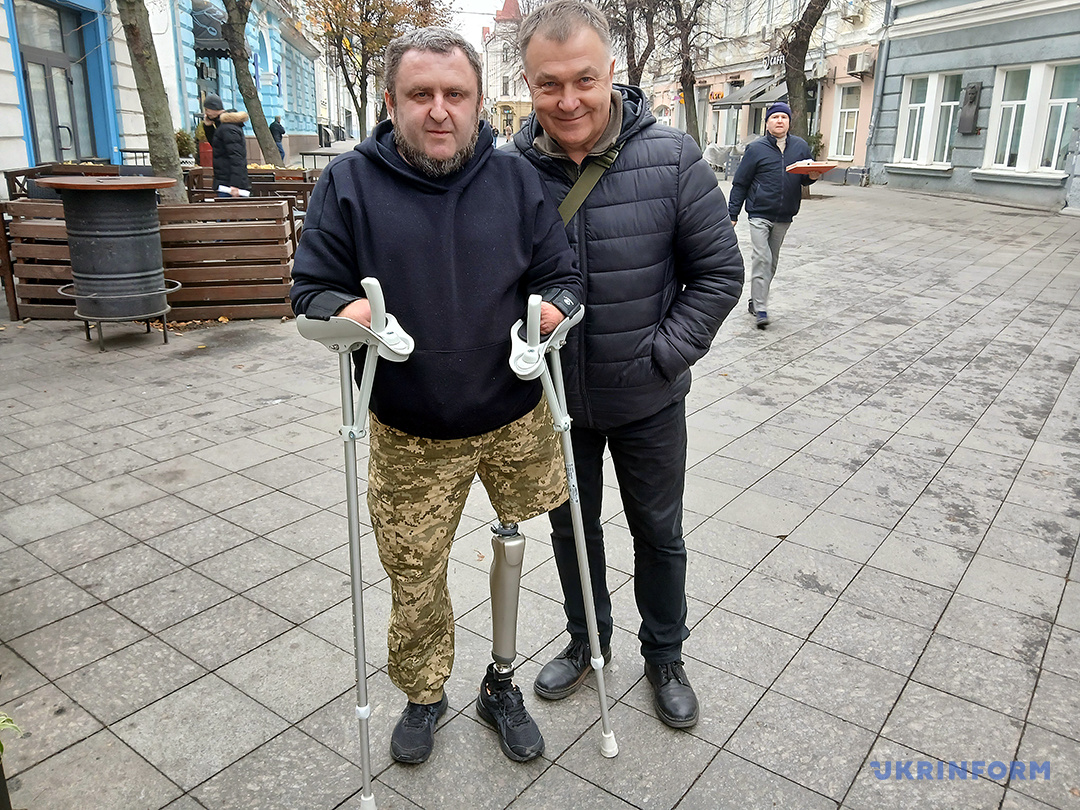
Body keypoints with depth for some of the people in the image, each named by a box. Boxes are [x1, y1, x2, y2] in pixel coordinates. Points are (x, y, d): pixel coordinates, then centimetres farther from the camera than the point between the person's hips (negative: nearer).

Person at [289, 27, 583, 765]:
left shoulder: (516, 179, 2)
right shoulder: (350, 181, -2)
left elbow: (563, 273, 6)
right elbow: (311, 287, 1)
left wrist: (556, 305, -16)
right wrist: (341, 311, -21)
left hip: (515, 420, 1)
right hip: (410, 438, -1)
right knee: (413, 576, 11)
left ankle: (502, 683, 40)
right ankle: (424, 695, 40)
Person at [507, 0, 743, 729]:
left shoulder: (671, 158, -15)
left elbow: (720, 272, -8)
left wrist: (663, 356, -13)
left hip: (648, 401, -1)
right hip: (556, 399, 2)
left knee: (659, 534, 16)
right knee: (572, 527, 20)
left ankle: (665, 657, 41)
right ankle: (586, 641, 45)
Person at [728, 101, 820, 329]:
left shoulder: (801, 146, 7)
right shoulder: (756, 148, -3)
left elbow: (807, 177, 16)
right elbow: (740, 183, 0)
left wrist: (812, 176, -9)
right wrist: (732, 214, -4)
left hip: (784, 217, 4)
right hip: (760, 215, -4)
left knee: (772, 262, 12)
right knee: (762, 259, -12)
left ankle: (756, 300, 25)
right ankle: (760, 309, -9)